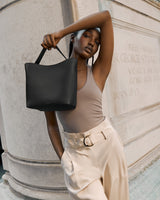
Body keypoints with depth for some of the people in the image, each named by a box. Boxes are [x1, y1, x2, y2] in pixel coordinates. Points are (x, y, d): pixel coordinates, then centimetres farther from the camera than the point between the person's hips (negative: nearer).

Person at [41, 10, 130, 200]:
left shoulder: (99, 72, -3)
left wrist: (59, 33, -9)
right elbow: (51, 124, 5)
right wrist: (63, 159, -2)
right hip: (76, 151, 0)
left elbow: (106, 16, -9)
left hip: (107, 143, 1)